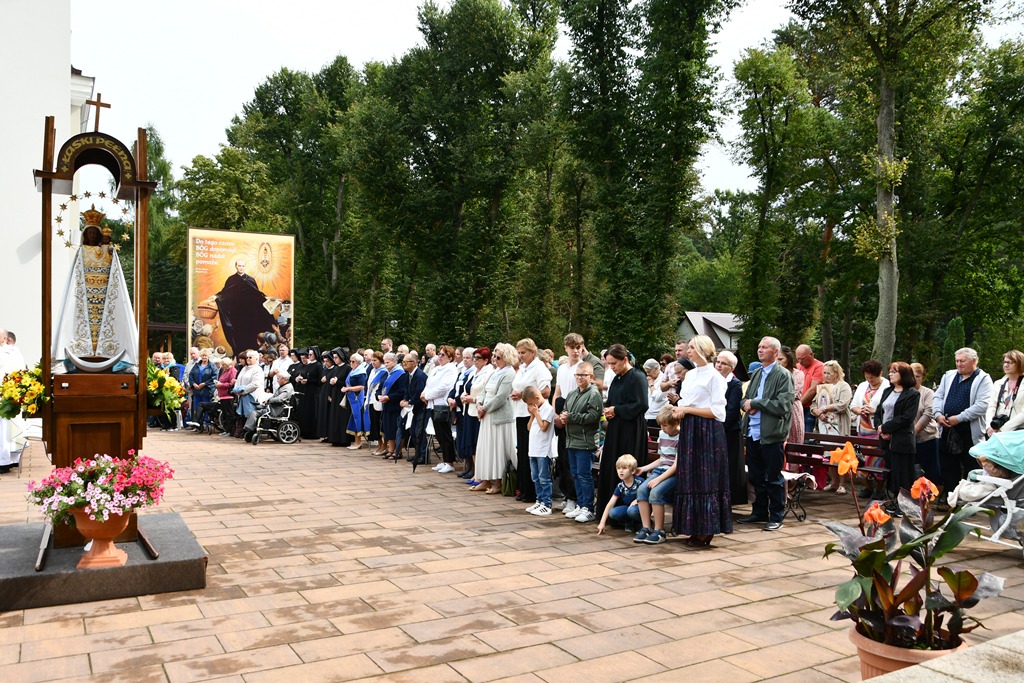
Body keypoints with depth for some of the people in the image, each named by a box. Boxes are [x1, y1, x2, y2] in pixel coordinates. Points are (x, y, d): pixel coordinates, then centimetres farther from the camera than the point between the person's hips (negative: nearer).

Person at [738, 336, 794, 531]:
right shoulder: (757, 374, 14)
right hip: (753, 433, 7)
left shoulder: (783, 375, -8)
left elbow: (783, 405, -18)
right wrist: (747, 405, -5)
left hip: (771, 435, -7)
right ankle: (759, 512, 29)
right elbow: (746, 398, 18)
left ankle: (776, 517, 14)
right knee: (756, 476, 16)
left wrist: (755, 403, -14)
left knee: (773, 478, 3)